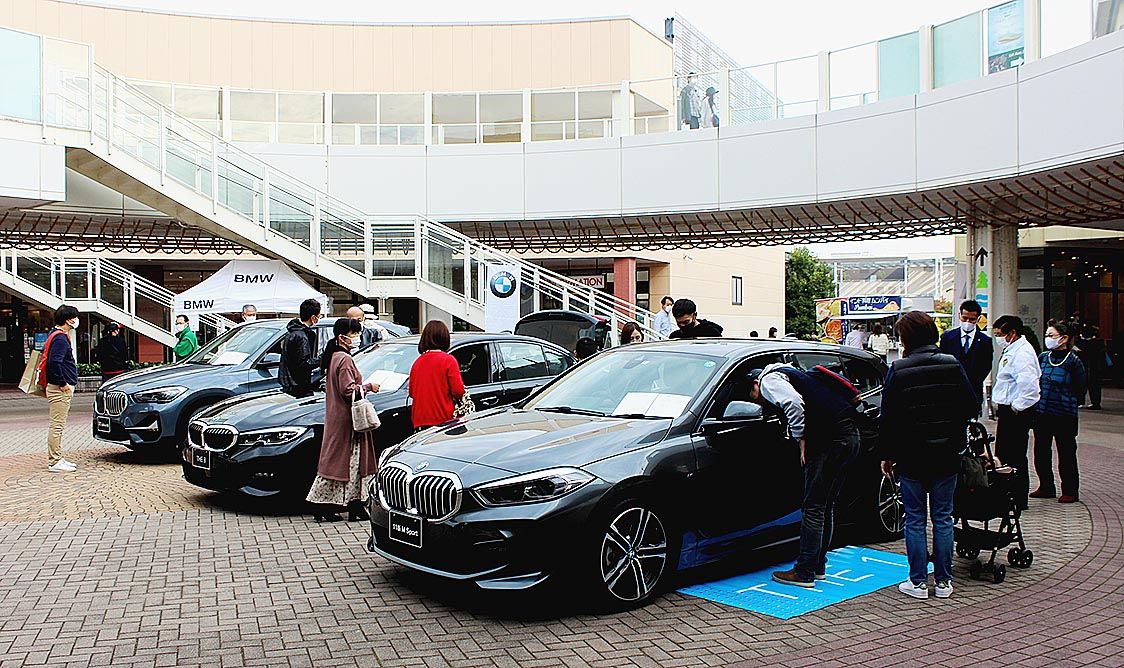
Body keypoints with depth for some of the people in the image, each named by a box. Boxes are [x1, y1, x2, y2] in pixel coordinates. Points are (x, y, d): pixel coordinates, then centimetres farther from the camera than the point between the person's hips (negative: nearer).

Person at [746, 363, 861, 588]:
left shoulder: (769, 379, 0)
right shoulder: (787, 373, 29)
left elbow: (794, 403, -18)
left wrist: (801, 440, -10)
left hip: (831, 440, -10)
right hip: (850, 436, 10)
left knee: (813, 508, -3)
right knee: (826, 506, 17)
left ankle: (804, 573, 2)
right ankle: (818, 566, 25)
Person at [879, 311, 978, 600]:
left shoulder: (898, 370, -10)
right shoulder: (952, 365, -1)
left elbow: (888, 418, -8)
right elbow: (971, 408, 5)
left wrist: (888, 454, 2)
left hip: (911, 456, -3)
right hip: (947, 456, 3)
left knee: (915, 520, 6)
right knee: (943, 517, 11)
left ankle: (918, 582, 9)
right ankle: (943, 581, 16)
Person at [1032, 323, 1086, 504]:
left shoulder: (1073, 361, -8)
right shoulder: (1042, 358, 6)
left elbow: (1080, 389, -2)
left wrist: (1068, 404, 3)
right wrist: (1039, 400, 10)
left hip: (1064, 415, -5)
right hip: (1041, 413, 5)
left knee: (1066, 453, 3)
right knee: (1041, 452, 9)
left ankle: (1069, 491, 14)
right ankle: (1046, 487, 22)